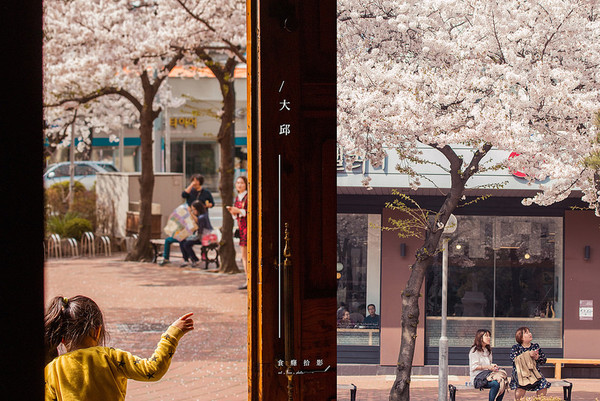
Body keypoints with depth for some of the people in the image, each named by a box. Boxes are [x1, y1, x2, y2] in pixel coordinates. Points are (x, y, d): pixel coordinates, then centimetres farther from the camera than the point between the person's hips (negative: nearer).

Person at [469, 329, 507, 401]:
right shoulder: (474, 351, -3)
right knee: (496, 384, -32)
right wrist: (487, 367, -17)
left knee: (502, 382, -21)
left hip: (487, 375, 7)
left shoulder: (488, 351, 23)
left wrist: (493, 366, 5)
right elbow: (473, 367, -10)